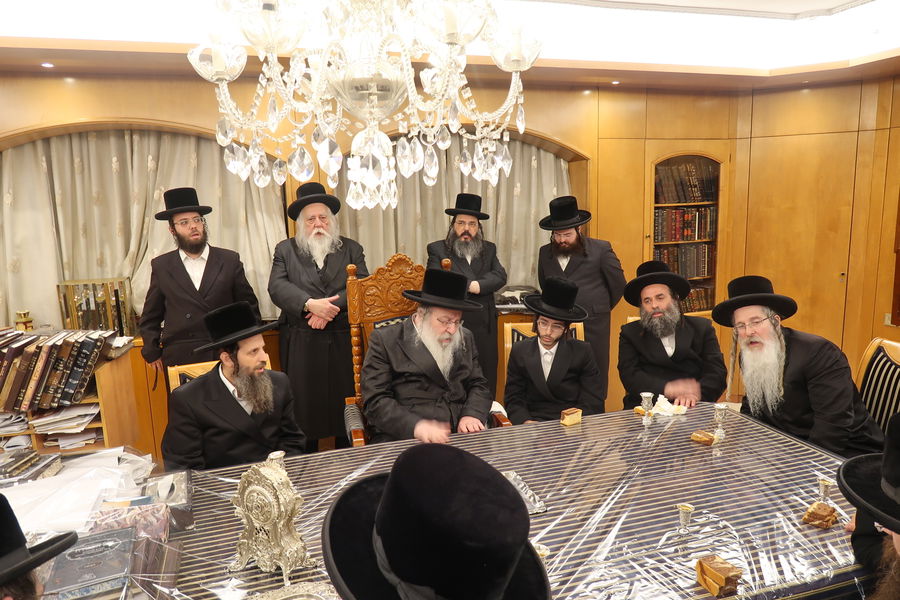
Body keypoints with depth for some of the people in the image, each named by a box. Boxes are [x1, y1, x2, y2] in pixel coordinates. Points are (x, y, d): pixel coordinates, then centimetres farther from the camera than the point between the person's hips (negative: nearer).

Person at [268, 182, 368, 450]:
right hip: (301, 344, 0)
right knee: (304, 405, 4)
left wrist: (330, 307, -17)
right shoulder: (285, 249, 11)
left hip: (344, 341, 1)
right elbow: (277, 287, -3)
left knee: (346, 406, 5)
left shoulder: (351, 249, 11)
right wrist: (310, 304, -20)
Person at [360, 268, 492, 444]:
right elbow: (375, 400, -6)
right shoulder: (385, 341, -1)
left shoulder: (465, 339, 15)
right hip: (402, 440, -5)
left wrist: (472, 415, -5)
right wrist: (416, 426, -22)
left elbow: (478, 385, 16)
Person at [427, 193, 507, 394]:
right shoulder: (437, 249, 2)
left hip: (484, 331, 4)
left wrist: (471, 285, -17)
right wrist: (473, 286, -12)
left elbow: (500, 276, -2)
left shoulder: (489, 249, 14)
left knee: (486, 386, 8)